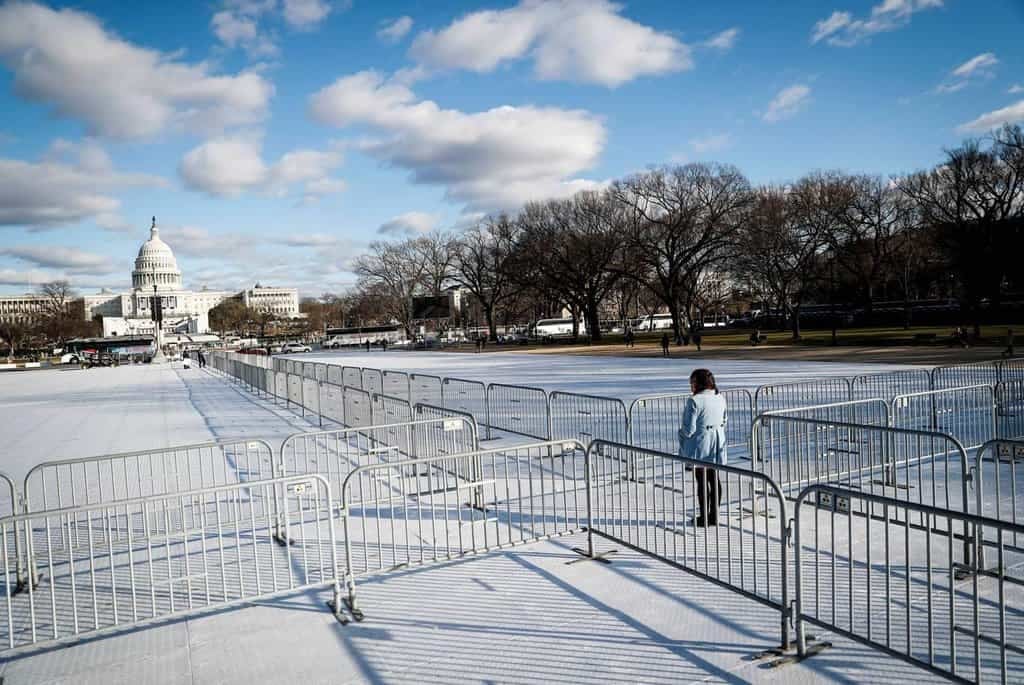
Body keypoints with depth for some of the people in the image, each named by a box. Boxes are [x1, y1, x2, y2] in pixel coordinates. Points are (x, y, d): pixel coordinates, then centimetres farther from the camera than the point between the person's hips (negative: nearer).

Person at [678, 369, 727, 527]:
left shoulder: (694, 401, -20)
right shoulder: (720, 398, 3)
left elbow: (689, 429, -20)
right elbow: (723, 422, 13)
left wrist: (681, 432, 1)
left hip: (700, 446, -7)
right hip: (717, 445, 7)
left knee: (702, 481, 3)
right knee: (714, 478, 15)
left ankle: (704, 518, 12)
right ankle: (714, 515, 24)